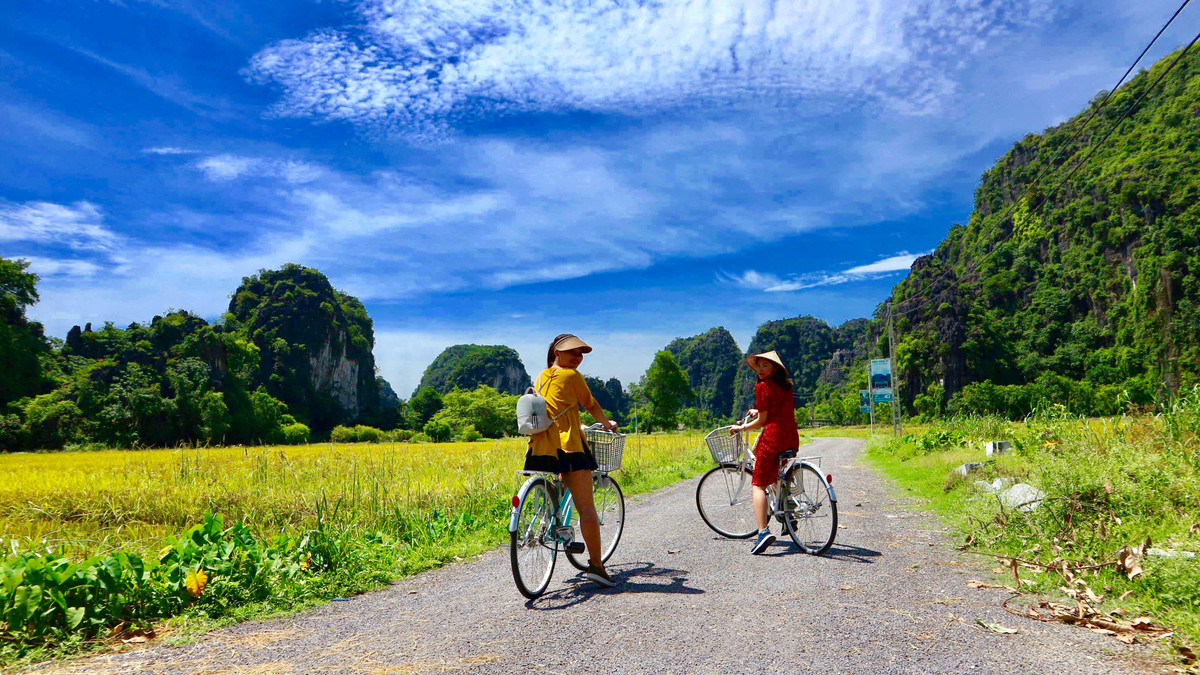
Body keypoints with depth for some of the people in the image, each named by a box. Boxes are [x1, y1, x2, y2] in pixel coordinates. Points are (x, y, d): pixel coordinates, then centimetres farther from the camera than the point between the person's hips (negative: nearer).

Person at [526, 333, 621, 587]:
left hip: (540, 447, 7)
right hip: (568, 444, -7)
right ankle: (596, 564, -5)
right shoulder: (572, 376, 0)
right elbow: (591, 406, 12)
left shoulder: (542, 377, 19)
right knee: (586, 508, -4)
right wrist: (608, 424, 30)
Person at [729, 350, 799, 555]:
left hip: (773, 436, -8)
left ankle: (763, 531, -18)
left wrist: (740, 428, 8)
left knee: (758, 484, -4)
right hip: (792, 438, 8)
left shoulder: (762, 386, -6)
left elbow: (762, 421, -6)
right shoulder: (785, 385, 16)